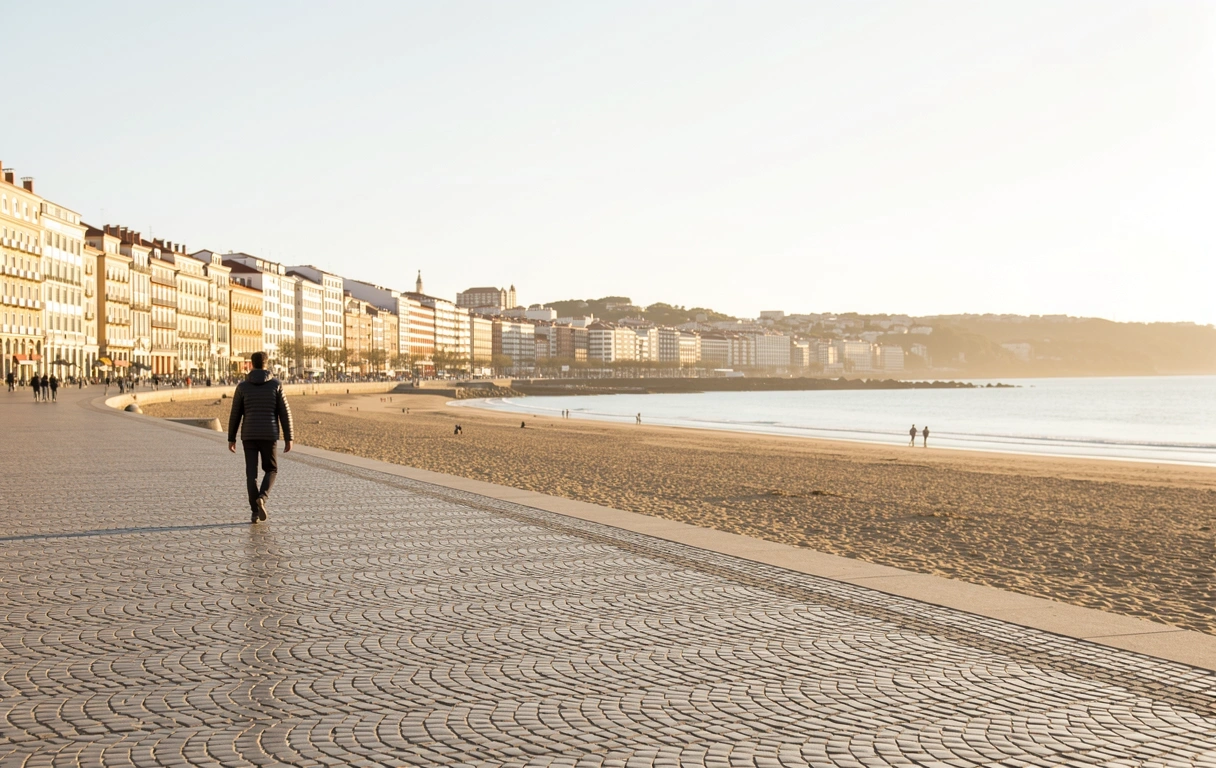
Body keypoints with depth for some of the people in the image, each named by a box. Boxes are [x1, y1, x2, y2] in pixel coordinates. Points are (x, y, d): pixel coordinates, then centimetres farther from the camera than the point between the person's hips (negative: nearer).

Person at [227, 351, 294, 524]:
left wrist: (231, 439, 11)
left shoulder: (242, 386, 1)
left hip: (249, 435, 1)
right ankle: (261, 498, -12)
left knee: (252, 473, 6)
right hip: (269, 435, -1)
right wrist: (288, 438, 1)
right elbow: (285, 413, -3)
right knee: (271, 470, 14)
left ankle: (255, 511, 3)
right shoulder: (276, 385, -1)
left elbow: (235, 414, 3)